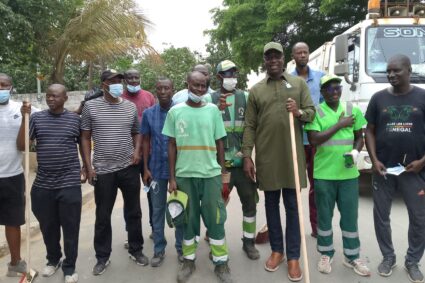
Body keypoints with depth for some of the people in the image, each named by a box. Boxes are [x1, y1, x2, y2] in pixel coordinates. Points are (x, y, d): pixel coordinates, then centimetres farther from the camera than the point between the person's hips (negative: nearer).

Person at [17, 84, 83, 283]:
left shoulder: (75, 119, 1)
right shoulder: (37, 118, 4)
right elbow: (21, 146, -1)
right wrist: (24, 118, -8)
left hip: (69, 183, -2)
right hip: (43, 184, 2)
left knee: (70, 228, 4)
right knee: (48, 226, 16)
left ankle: (69, 266, 21)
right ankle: (53, 259, 38)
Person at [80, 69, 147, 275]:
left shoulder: (131, 107, 5)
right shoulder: (91, 106, -2)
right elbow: (85, 138, 2)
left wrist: (137, 150, -3)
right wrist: (88, 167, -4)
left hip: (129, 168, 2)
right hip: (103, 170, -2)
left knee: (134, 212, 12)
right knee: (103, 216, 9)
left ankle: (136, 250, 31)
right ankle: (102, 257, 26)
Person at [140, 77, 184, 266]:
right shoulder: (148, 113, 1)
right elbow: (146, 141, 6)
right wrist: (145, 168, 1)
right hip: (156, 169, 2)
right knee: (157, 210, 10)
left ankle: (181, 247, 25)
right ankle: (159, 249, 23)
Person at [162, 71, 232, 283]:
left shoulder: (213, 110, 2)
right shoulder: (175, 112, 2)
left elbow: (219, 143, 6)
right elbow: (172, 145, 4)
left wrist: (223, 172, 5)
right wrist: (172, 177, 1)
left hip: (211, 173, 0)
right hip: (184, 174, 0)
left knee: (215, 219, 5)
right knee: (188, 219, 11)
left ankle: (221, 262, 19)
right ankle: (188, 260, 26)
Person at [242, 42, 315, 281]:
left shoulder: (299, 83, 7)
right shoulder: (256, 90, 7)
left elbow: (311, 112, 5)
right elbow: (250, 126, 4)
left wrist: (299, 112, -18)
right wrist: (247, 156, -2)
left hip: (292, 154, -1)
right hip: (266, 156, 1)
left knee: (293, 205, 5)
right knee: (271, 204, 11)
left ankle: (294, 257, 17)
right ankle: (277, 250, 27)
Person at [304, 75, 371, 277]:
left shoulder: (353, 110, 7)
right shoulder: (315, 112, -4)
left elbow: (359, 138, 12)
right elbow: (313, 140, -14)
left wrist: (355, 152, -8)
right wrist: (339, 125, -12)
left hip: (349, 173, 3)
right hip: (324, 173, -2)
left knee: (350, 216, 10)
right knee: (324, 216, 10)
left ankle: (352, 257, 27)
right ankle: (326, 255, 28)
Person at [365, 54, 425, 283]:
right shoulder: (379, 98, 4)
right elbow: (369, 131, 4)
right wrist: (374, 160, -6)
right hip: (383, 169, 1)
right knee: (381, 216, 9)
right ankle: (388, 257, 28)